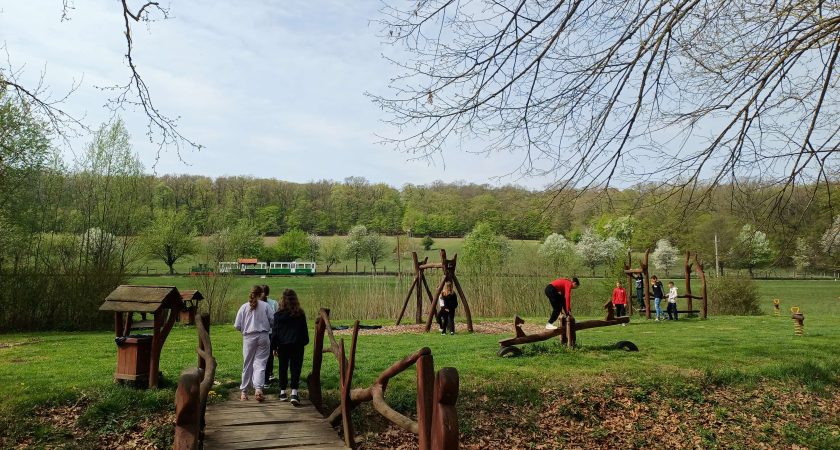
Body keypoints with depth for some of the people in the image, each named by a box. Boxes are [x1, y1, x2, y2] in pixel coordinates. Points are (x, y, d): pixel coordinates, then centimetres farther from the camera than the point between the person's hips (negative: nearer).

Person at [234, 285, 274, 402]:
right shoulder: (266, 306, -3)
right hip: (263, 337, -1)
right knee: (260, 363, 2)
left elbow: (237, 326, -1)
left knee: (248, 364, 12)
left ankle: (243, 392, 21)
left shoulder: (244, 307, 0)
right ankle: (258, 389, -13)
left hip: (249, 337, 1)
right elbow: (272, 321, -2)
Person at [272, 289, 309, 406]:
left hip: (283, 345, 0)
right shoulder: (300, 314, -1)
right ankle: (294, 393, -12)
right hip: (297, 345, 0)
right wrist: (304, 342, 18)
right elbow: (304, 330, 6)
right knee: (295, 368, 0)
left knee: (283, 368, 13)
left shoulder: (279, 314, -4)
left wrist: (274, 347, 7)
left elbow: (275, 331, 0)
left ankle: (283, 392, 20)